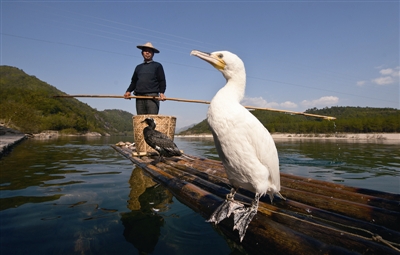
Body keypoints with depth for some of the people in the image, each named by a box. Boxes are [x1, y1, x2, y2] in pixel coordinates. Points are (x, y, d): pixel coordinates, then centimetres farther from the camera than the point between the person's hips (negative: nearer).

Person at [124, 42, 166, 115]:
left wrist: (161, 92, -14)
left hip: (152, 96, -4)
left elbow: (162, 81, 3)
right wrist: (128, 91, 8)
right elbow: (134, 81, 25)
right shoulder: (138, 67, 23)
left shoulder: (157, 66, 10)